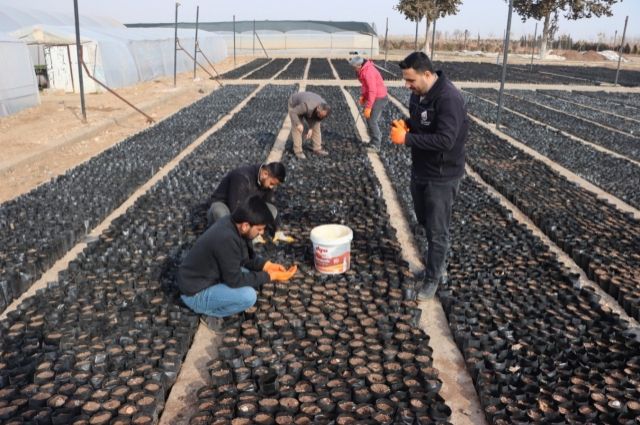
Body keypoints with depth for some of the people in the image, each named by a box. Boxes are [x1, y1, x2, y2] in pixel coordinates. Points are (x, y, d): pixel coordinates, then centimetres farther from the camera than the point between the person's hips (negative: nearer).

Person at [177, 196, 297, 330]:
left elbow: (245, 257, 9)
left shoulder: (232, 223, -6)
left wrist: (267, 265, -5)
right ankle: (211, 312, -1)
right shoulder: (227, 239, -33)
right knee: (248, 295, -25)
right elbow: (235, 280, -25)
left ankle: (211, 306, 10)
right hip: (196, 293, -9)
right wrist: (270, 276, -19)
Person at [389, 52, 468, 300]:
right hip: (419, 168, 9)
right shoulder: (418, 93, 2)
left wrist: (407, 139, -30)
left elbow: (445, 140, -33)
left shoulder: (449, 98, -26)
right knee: (423, 219, 23)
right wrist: (405, 125, -5)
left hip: (442, 175, -9)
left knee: (437, 229, 3)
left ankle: (433, 278, 19)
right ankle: (437, 257, 45)